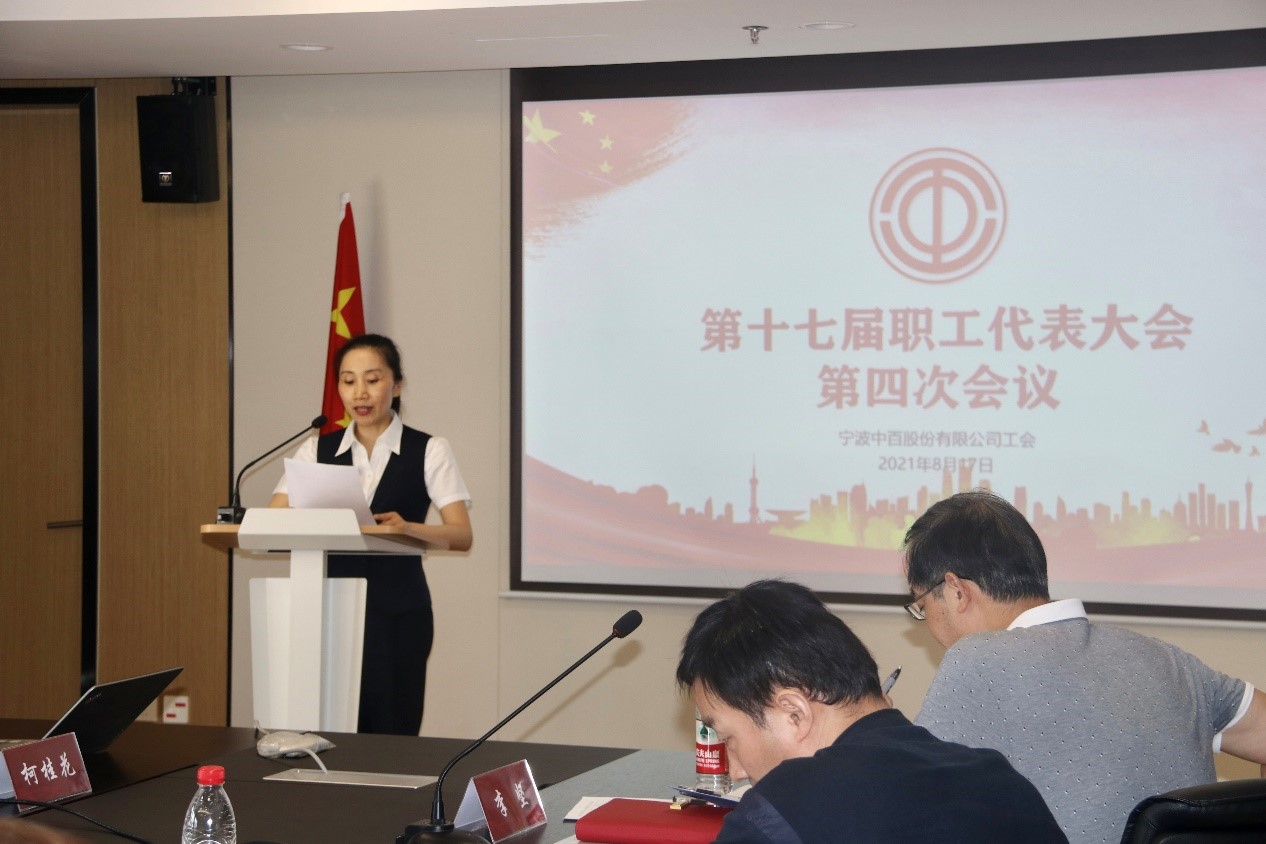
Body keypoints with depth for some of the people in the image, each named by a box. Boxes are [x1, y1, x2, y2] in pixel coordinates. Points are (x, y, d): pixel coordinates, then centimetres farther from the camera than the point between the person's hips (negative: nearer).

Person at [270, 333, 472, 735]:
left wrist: (407, 528, -28)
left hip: (398, 611, -2)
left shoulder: (429, 451, 1)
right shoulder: (317, 450, 10)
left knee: (391, 736, -4)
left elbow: (461, 535, -9)